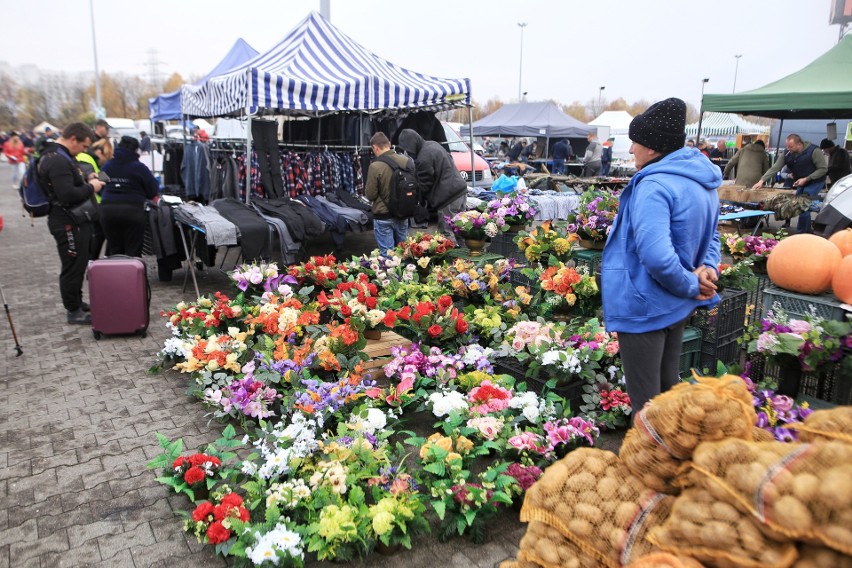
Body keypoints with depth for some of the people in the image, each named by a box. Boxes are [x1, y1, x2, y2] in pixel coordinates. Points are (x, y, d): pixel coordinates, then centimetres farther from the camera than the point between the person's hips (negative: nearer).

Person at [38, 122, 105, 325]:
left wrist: (87, 182, 8)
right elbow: (67, 195, -30)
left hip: (74, 219, 11)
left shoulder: (61, 156, 13)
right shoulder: (57, 161, -22)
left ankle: (77, 302, 32)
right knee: (73, 266, -2)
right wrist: (91, 188, -16)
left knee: (79, 264, 20)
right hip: (68, 223, -11)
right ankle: (74, 311, 8)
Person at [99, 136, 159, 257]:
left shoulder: (107, 166, 9)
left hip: (107, 210, 4)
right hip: (132, 211, -4)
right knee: (133, 251, 2)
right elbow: (153, 191, -2)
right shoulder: (139, 167, -4)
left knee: (114, 251, 11)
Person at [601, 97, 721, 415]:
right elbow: (710, 237, 16)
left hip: (645, 308, -9)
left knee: (645, 400, 5)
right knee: (666, 388, 25)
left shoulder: (654, 185, -24)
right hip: (677, 306, 9)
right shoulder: (703, 182, 7)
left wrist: (691, 286, -18)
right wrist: (708, 267, -2)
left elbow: (656, 256, -34)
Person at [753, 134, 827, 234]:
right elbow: (775, 168, -15)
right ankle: (808, 231, 24)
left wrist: (806, 179, -25)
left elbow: (823, 169, -18)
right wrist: (762, 180, -27)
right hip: (800, 183, 7)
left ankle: (800, 234, -8)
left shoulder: (813, 151, -23)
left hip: (815, 181, -7)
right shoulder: (787, 154, -10)